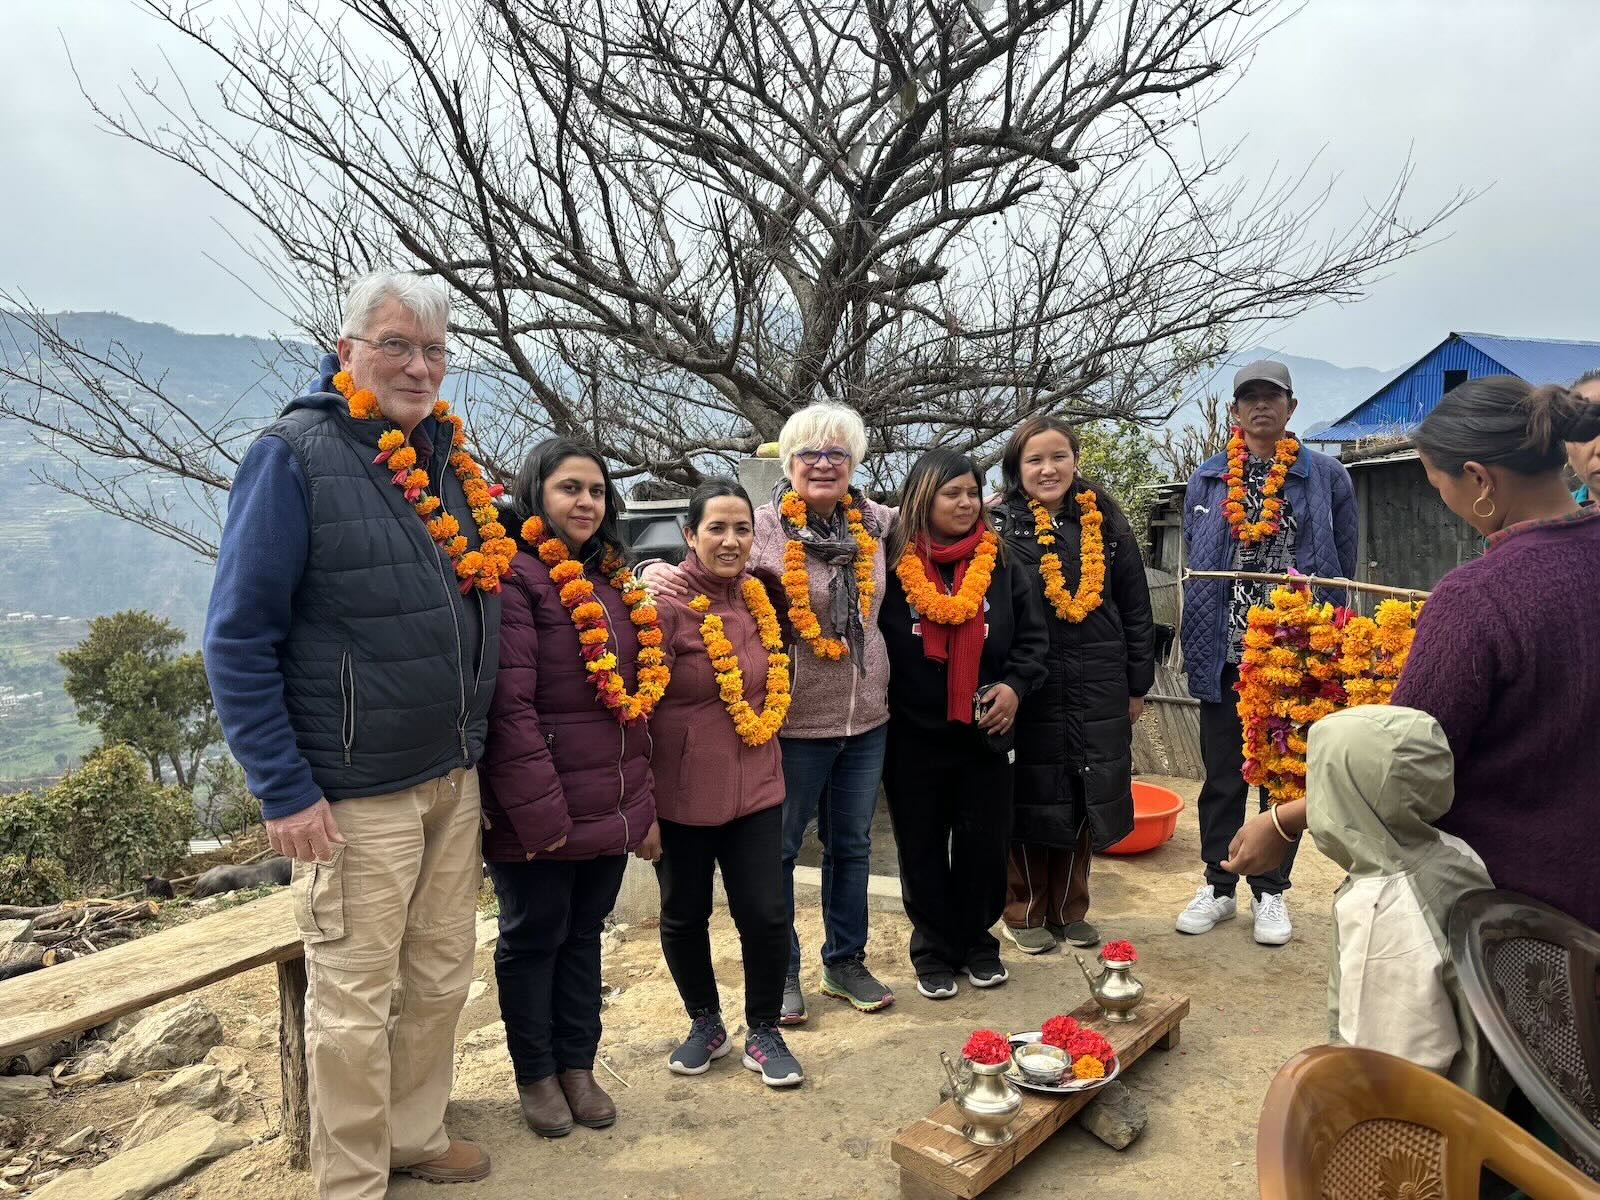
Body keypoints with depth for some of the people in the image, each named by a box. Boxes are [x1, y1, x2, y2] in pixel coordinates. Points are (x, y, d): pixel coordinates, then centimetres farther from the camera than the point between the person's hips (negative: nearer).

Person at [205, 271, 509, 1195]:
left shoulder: (451, 461, 8)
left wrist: (476, 744, 14)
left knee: (441, 980, 17)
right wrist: (286, 792, -14)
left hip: (456, 779, 6)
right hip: (356, 795, -6)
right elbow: (239, 638, -12)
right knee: (354, 1002, 8)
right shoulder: (296, 455, -11)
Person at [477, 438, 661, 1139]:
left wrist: (645, 805, 15)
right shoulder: (515, 575, -14)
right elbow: (508, 705, -20)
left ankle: (578, 1064, 34)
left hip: (612, 808, 7)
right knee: (534, 938, 11)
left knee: (585, 933, 18)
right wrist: (540, 813, -21)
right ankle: (535, 1076, 30)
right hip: (538, 815, -7)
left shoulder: (613, 584, 11)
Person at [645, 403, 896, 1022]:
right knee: (779, 850, 10)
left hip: (867, 718, 5)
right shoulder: (763, 528, -13)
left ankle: (845, 961, 37)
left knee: (852, 844, 18)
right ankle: (780, 972, 29)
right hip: (794, 721, -4)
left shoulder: (875, 523, 2)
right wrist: (657, 571, -31)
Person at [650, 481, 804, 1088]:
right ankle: (705, 1025, 37)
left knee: (766, 914, 4)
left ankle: (763, 1032, 28)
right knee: (684, 916, 13)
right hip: (683, 792, -3)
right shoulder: (667, 604, -14)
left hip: (755, 785, 4)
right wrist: (639, 799, -14)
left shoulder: (758, 596, 3)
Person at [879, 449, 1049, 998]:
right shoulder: (892, 564, -6)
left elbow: (1033, 638, 7)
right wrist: (880, 704, -8)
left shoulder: (1002, 566, 3)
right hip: (912, 737, -2)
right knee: (923, 848, 10)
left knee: (984, 844, 11)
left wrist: (1015, 686, -8)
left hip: (984, 735, 2)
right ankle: (934, 949, 27)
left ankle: (977, 942, 32)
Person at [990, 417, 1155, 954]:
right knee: (1030, 796, 6)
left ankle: (1070, 909, 29)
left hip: (1096, 689, 3)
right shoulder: (999, 527, -4)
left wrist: (1137, 686, 8)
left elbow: (1136, 609, 9)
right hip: (1028, 688, -3)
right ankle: (1025, 911, 23)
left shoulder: (1106, 523, 5)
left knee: (1084, 798, 11)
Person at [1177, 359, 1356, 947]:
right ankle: (1218, 886, 23)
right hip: (1224, 651, 1)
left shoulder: (1326, 475, 2)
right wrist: (1198, 643, 6)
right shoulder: (1207, 478, 7)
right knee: (1221, 775, 10)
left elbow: (1343, 565, 7)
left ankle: (1270, 891, 22)